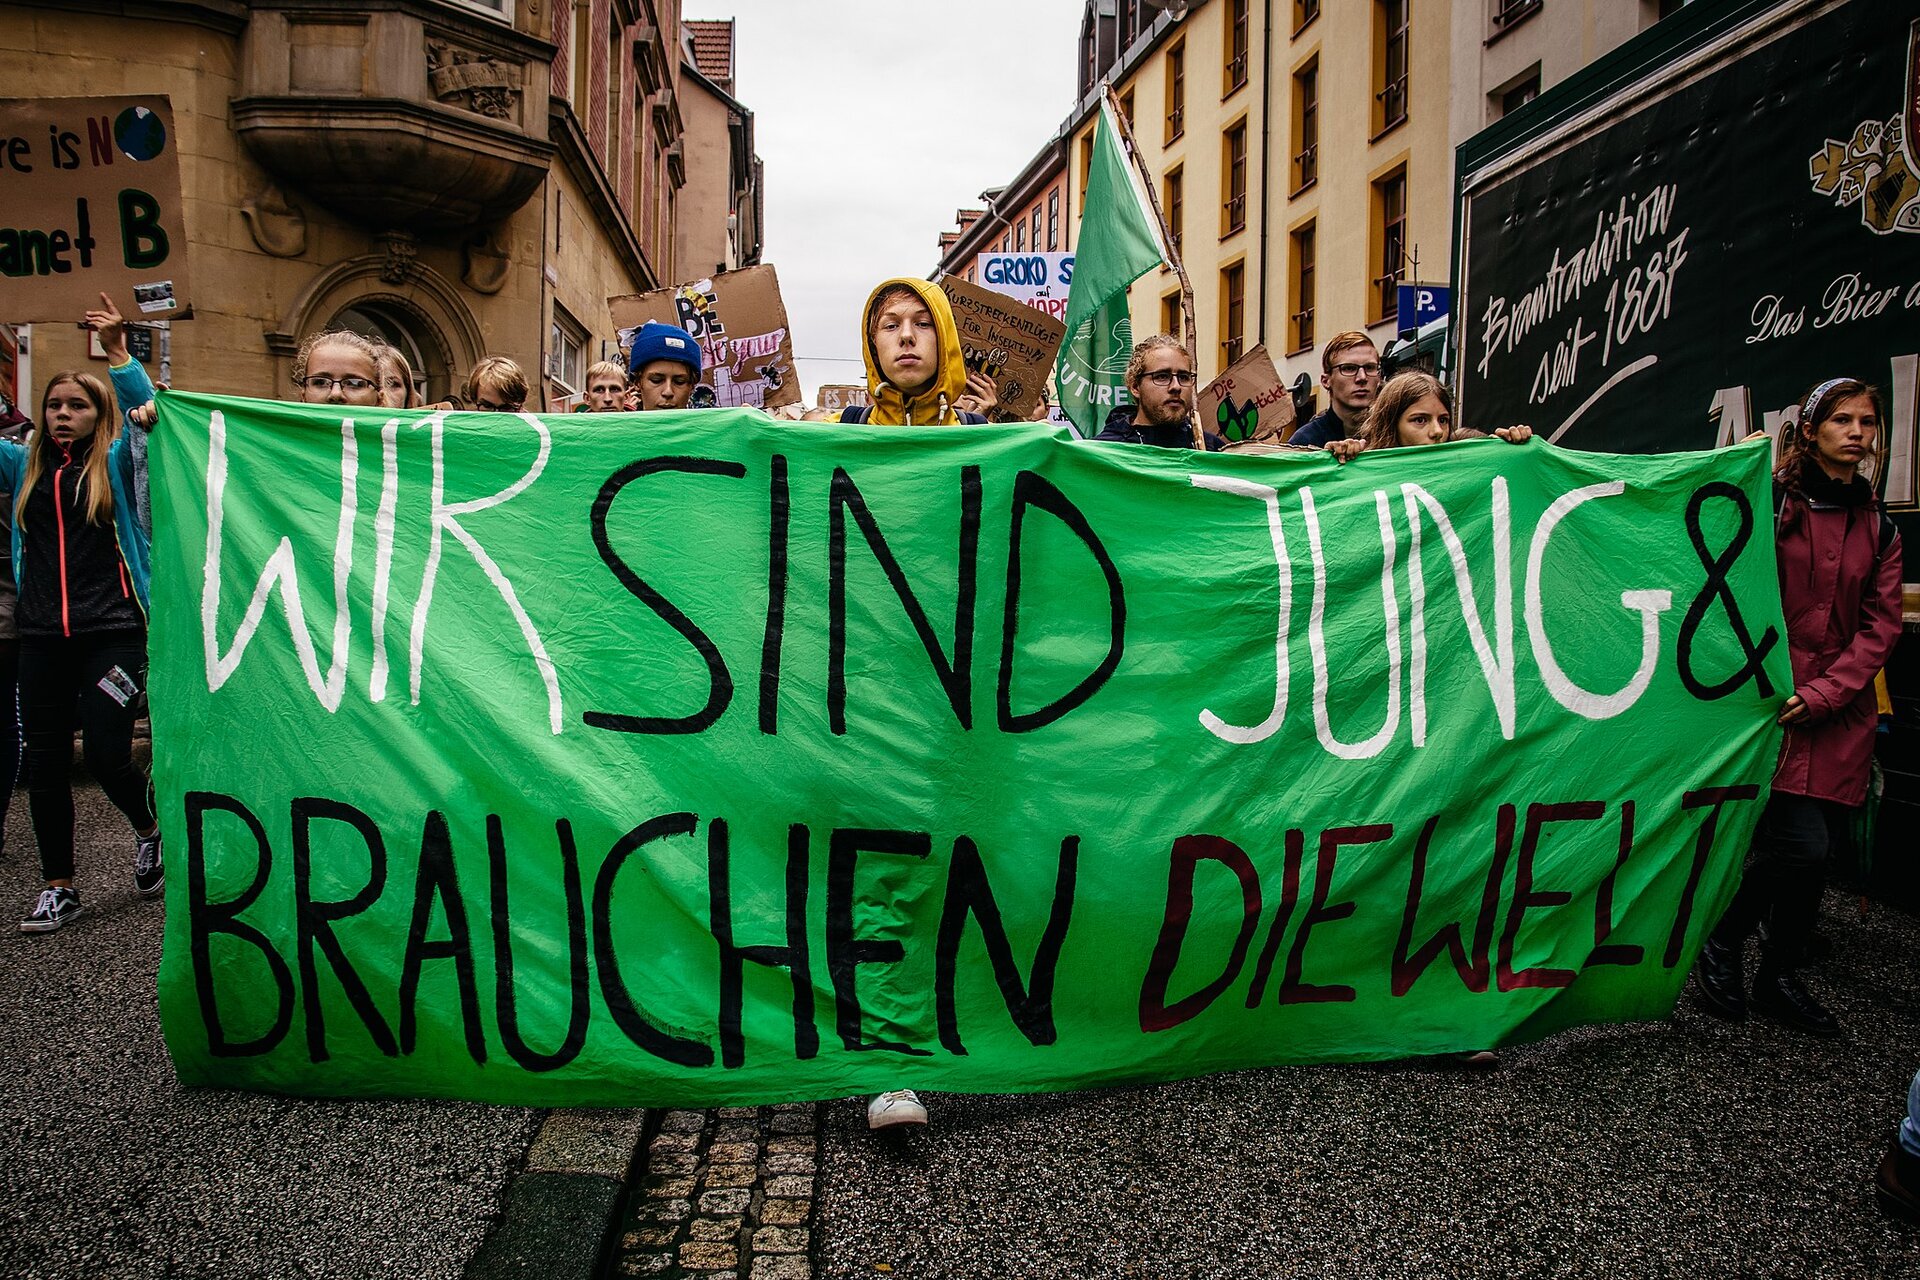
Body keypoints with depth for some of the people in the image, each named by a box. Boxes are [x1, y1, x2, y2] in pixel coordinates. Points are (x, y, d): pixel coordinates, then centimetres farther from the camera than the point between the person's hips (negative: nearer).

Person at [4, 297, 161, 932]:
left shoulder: (116, 464, 3)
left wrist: (117, 352, -23)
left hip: (110, 633, -4)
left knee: (106, 754, -7)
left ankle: (150, 830, 24)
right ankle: (59, 888, 18)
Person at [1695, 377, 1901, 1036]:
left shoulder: (1879, 528, 12)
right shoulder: (1771, 501, -2)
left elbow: (1880, 625, 4)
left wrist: (1822, 693, -9)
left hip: (1841, 711, 5)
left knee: (1814, 849, 7)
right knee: (1801, 844, -14)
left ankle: (1779, 980, 24)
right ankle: (1722, 940, 10)